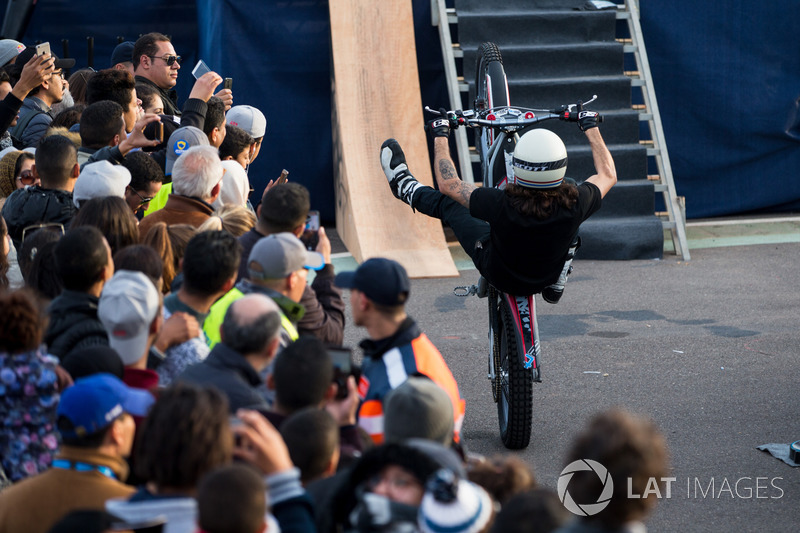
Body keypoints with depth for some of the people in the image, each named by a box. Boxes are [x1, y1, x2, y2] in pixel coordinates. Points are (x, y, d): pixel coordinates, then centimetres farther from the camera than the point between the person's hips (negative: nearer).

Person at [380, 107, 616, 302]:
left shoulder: (503, 205, -38)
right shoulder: (573, 203, -32)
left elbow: (448, 184, -21)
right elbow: (608, 174, -10)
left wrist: (440, 135, -7)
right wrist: (591, 127, 3)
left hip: (499, 276, -1)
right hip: (549, 276, 1)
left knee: (448, 202, 14)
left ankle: (404, 186, 44)